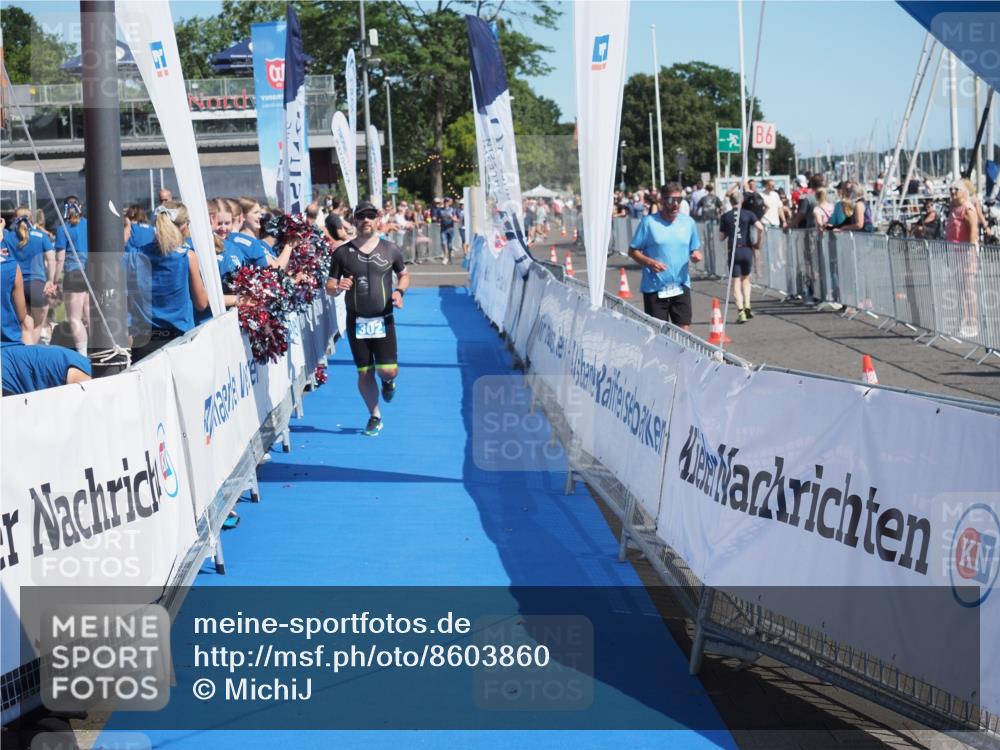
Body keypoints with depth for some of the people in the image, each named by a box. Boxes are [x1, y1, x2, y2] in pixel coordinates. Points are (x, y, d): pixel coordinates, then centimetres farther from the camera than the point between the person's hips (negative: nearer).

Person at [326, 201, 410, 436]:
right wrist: (338, 288, -20)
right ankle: (375, 416, 23)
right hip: (356, 321, 1)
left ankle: (388, 381, 29)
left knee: (388, 370, -10)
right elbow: (329, 287, 4)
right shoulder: (342, 253, 0)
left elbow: (404, 275, 16)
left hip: (383, 320, 0)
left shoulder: (390, 249, 2)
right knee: (364, 373, 5)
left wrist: (399, 291, -5)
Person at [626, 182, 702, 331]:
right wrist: (650, 262, -18)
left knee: (684, 329, -1)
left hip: (681, 286, 3)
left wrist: (696, 256, -7)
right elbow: (633, 251, -1)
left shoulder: (688, 222, 7)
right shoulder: (648, 222, -4)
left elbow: (693, 250, 17)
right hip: (654, 288, -3)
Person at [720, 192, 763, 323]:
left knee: (736, 282, 0)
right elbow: (760, 228, -11)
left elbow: (721, 237, 6)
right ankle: (747, 307, 7)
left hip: (733, 251, -1)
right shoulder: (748, 214, 3)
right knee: (746, 279, 20)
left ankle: (741, 311, -13)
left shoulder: (725, 216, 4)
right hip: (746, 250, 1)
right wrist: (758, 244, 1)